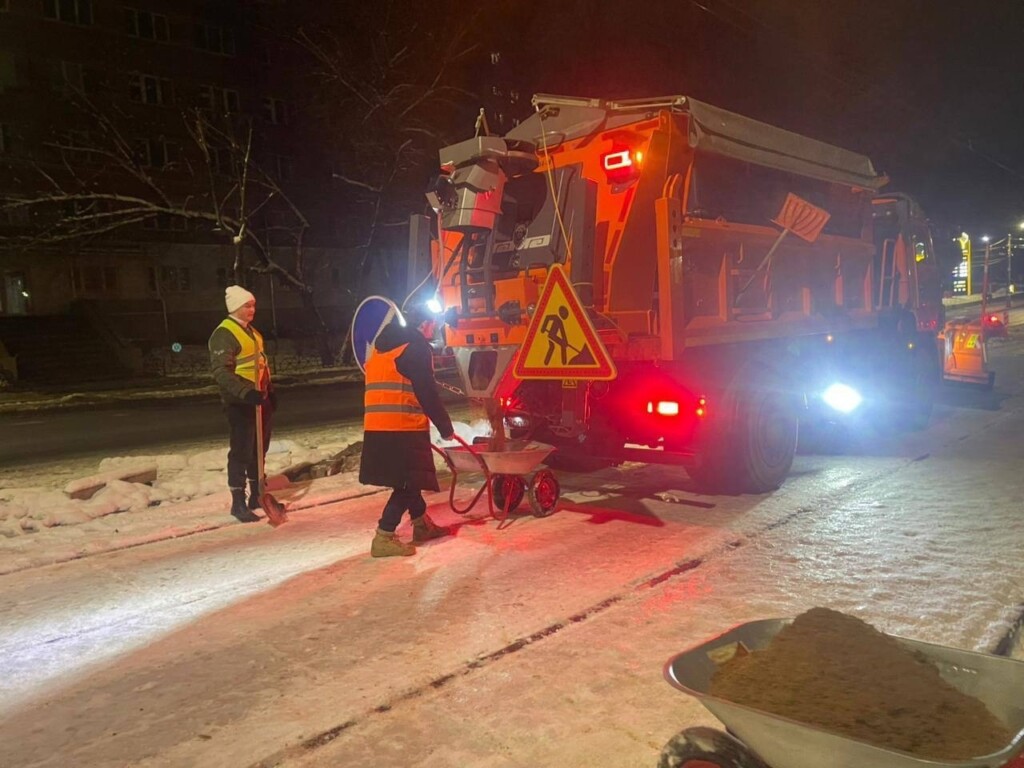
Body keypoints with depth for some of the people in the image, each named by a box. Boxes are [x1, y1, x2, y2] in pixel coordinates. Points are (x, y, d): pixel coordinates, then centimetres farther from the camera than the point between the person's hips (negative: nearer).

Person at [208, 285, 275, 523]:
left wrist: (269, 391, 20)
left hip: (259, 399, 9)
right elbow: (221, 372, -23)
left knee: (259, 448, 15)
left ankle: (257, 495, 27)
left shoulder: (252, 332, 15)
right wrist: (245, 392, -32)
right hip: (240, 402, -9)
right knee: (241, 451, -6)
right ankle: (238, 502, 2)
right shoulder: (224, 334, -14)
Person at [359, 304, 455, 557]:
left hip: (377, 425, 9)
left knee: (409, 477, 20)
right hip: (403, 427, -9)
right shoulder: (416, 347, -7)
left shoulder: (383, 346, 20)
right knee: (407, 482, -3)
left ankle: (422, 525, 33)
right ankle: (383, 537, -5)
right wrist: (446, 427, -3)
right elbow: (427, 394, -12)